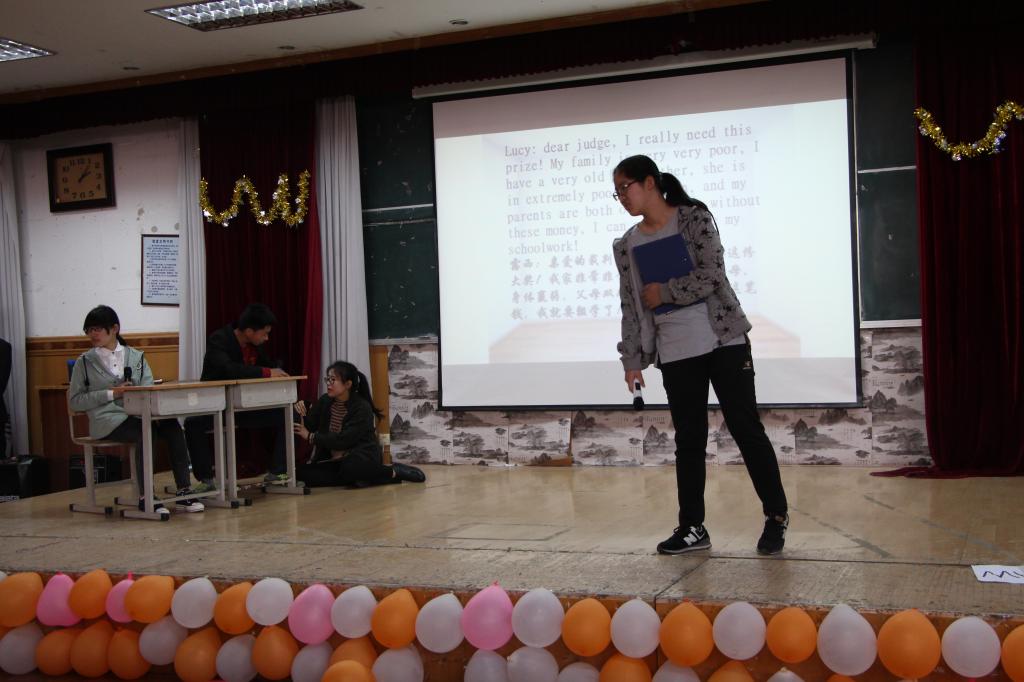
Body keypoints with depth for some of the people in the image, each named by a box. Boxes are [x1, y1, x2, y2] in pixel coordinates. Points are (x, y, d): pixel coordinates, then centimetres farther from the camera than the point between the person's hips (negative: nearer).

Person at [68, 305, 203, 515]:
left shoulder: (136, 356, 16)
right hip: (107, 420, -3)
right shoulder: (85, 362, 10)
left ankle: (183, 492, -27)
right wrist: (111, 394, -7)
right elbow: (75, 401, 4)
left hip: (137, 415, 3)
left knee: (172, 426, -27)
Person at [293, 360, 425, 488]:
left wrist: (311, 437, -21)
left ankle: (392, 472, -13)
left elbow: (344, 440, -22)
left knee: (350, 468, -39)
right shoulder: (324, 401, 2)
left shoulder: (362, 407, -15)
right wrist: (302, 413, -19)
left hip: (363, 459, -6)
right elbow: (308, 428, 1)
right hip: (334, 461, 6)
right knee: (306, 473, -19)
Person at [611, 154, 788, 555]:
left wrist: (664, 292, -10)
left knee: (745, 427, -2)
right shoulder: (626, 246, 9)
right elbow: (631, 306, 9)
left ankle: (776, 516, 10)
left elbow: (712, 275, -14)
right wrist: (632, 360, 6)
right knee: (688, 439, 6)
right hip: (674, 353, 4)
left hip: (723, 341, -4)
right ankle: (692, 527, 14)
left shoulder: (694, 217, -3)